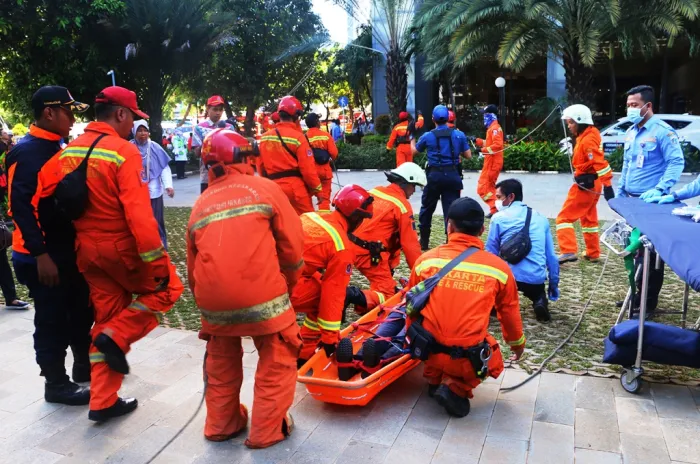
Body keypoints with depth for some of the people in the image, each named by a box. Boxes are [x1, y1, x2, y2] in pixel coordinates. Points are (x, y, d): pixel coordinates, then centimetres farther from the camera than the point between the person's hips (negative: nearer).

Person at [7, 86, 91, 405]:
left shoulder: (57, 149, 11)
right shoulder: (26, 153, -16)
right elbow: (21, 207, -22)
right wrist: (40, 255, -24)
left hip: (69, 250, 9)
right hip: (43, 257, -9)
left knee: (82, 311, 18)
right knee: (52, 322, 3)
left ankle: (84, 366, 35)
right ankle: (56, 384, 18)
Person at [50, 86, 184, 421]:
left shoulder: (68, 151, 7)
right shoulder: (124, 150, -17)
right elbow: (138, 212, -23)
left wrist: (83, 238, 21)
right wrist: (157, 259, -21)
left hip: (86, 249, 7)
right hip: (121, 247, -7)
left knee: (106, 318, 15)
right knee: (167, 288, 16)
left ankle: (102, 402, 18)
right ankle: (116, 337, 1)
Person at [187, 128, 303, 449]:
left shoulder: (200, 205, 14)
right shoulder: (265, 188, 3)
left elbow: (192, 266, 19)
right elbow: (292, 245, 0)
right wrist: (287, 285, 16)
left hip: (212, 298, 4)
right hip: (262, 293, -4)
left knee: (220, 359, 27)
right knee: (277, 359, 15)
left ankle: (221, 424, 36)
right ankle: (267, 429, 21)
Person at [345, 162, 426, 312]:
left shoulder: (374, 191, 12)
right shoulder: (403, 206, -9)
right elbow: (410, 244, -8)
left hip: (350, 246, 8)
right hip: (369, 254, -8)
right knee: (388, 294, 0)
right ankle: (352, 296, -22)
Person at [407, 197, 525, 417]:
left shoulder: (427, 259, -4)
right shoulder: (499, 267, -5)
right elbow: (510, 314, 11)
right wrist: (517, 344, 32)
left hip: (427, 350, 3)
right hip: (468, 359, -2)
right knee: (493, 362, 31)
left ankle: (434, 379, 18)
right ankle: (456, 388, 5)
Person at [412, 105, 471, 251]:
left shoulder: (427, 136, -1)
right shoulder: (459, 135, 0)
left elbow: (414, 151, 15)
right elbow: (468, 155, 6)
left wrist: (412, 138, 35)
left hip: (434, 175, 0)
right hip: (453, 175, 0)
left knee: (426, 209, 16)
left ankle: (424, 243, 24)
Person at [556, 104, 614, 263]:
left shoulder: (587, 140, -20)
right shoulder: (587, 135, 11)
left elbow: (600, 162, -27)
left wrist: (607, 185, -31)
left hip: (585, 184, -10)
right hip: (591, 183, 10)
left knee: (564, 217, -7)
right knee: (588, 218, 20)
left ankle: (568, 252, -15)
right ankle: (593, 253, 28)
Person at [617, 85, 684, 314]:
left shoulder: (663, 131, -12)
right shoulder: (631, 132, 13)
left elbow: (676, 162, -16)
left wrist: (659, 190, -26)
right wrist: (620, 192, 16)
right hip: (631, 201, 8)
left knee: (650, 252, -2)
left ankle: (649, 302, 8)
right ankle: (639, 293, 28)